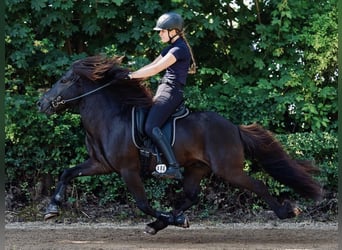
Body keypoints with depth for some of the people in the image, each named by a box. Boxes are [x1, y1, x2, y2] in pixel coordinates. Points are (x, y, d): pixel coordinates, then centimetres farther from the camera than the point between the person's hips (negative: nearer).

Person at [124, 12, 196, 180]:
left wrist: (131, 75, -15)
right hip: (164, 90, 11)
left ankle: (173, 167, -33)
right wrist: (133, 76, 7)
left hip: (171, 92, -11)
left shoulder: (179, 48, -12)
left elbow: (156, 69, -18)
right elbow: (151, 65, 18)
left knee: (151, 127, -25)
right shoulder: (171, 48, 20)